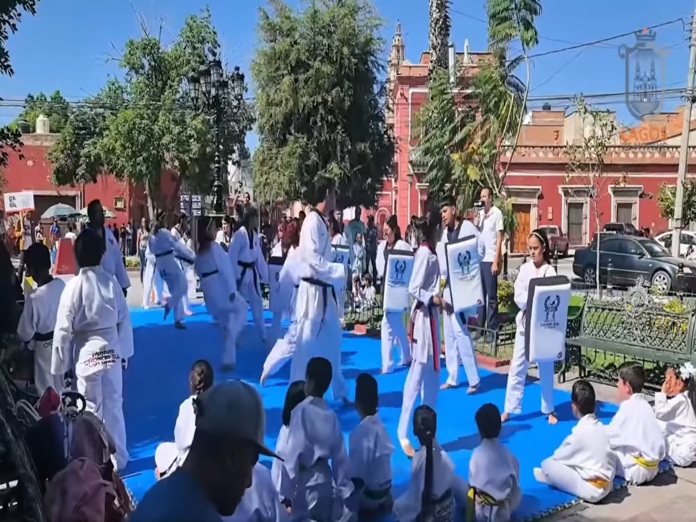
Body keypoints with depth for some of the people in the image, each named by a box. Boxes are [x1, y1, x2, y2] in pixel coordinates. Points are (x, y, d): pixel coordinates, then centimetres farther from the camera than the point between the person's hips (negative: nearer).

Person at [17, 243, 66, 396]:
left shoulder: (34, 297, -29)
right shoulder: (61, 285, -14)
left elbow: (25, 333, -17)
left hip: (45, 347, -6)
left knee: (46, 392, 15)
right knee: (61, 387, 26)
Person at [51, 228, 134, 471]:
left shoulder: (73, 286, -14)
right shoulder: (112, 282, -5)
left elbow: (64, 330, -9)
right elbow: (124, 321, 2)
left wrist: (63, 364, 2)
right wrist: (124, 353, 14)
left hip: (86, 354, -3)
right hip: (112, 350, 3)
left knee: (91, 410, 10)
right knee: (114, 406, 15)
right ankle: (118, 459, 26)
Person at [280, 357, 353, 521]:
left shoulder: (301, 411, -14)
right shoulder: (331, 415, 1)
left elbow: (293, 452, -16)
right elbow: (340, 455, 4)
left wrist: (286, 492, -11)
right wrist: (344, 490, 11)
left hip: (305, 481, -5)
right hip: (325, 478, 5)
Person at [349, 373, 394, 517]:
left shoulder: (360, 433, -30)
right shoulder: (379, 424, -7)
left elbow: (357, 478, -24)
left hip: (370, 492, -7)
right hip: (384, 487, 7)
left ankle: (368, 508, 7)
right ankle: (380, 503, 16)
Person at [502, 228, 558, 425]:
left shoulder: (550, 271, -4)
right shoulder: (524, 269, 2)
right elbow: (518, 297, -5)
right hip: (525, 323, 2)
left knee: (546, 368, 10)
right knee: (517, 367, 5)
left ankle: (549, 409, 26)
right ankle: (509, 408, 13)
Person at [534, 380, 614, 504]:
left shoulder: (580, 431, -16)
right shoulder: (600, 427, 6)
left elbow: (560, 455, -3)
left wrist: (552, 460, 18)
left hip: (592, 490, -8)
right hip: (607, 485, 8)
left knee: (547, 464, -9)